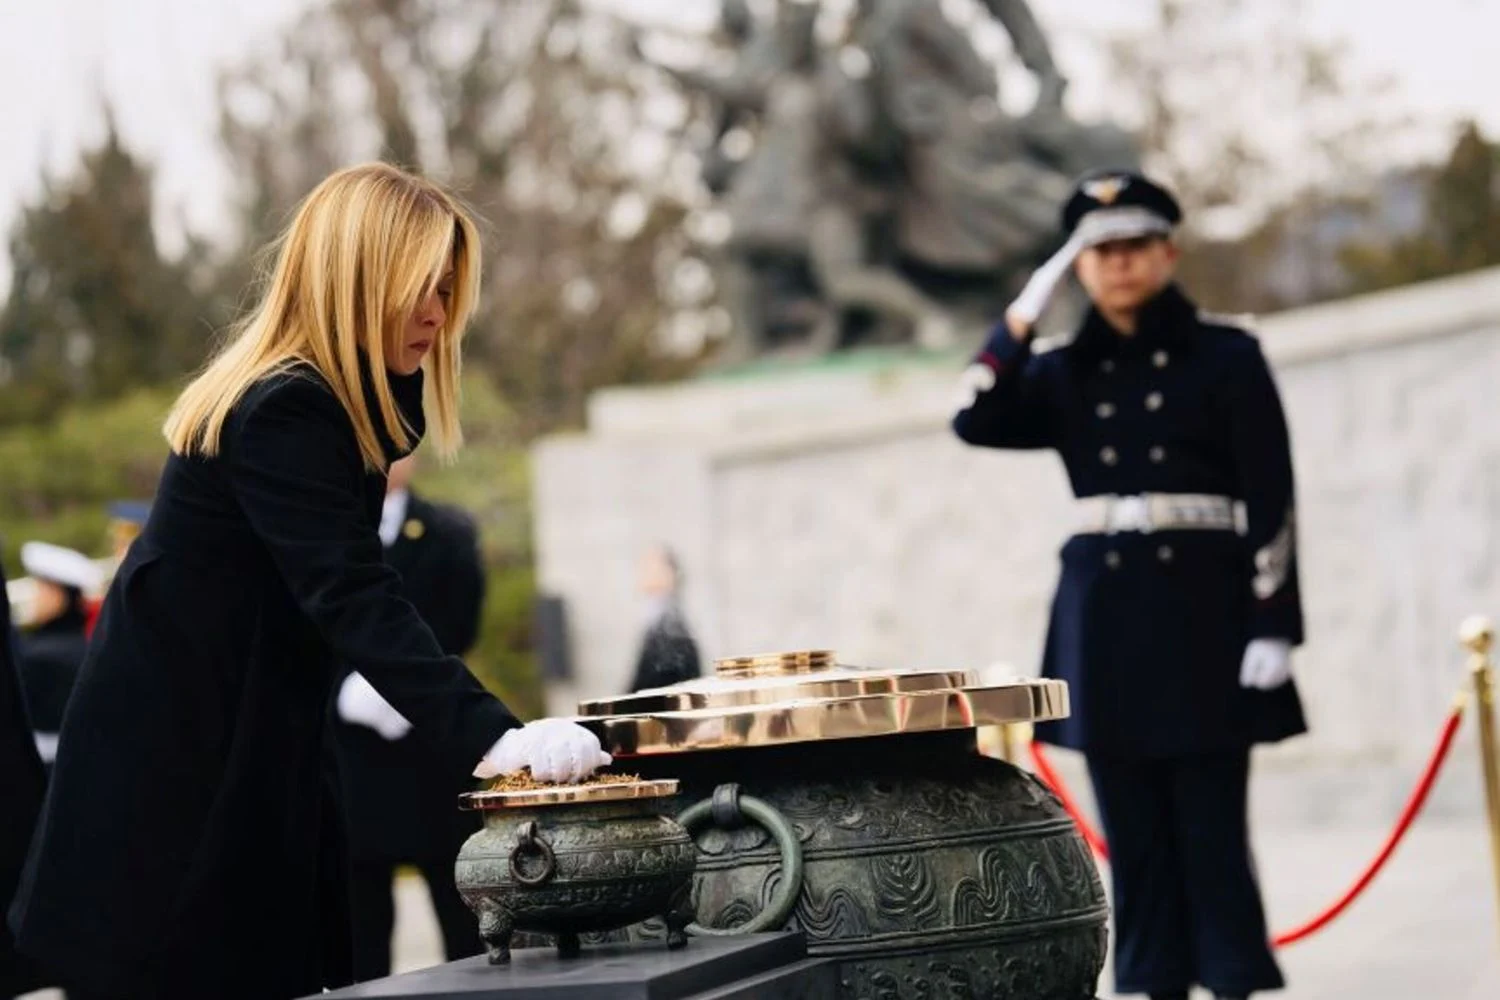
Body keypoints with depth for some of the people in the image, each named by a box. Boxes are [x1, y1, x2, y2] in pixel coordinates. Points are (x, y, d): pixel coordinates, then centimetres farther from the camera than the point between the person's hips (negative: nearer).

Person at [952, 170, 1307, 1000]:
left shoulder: (1226, 357, 0)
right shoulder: (1065, 374, 12)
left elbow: (1272, 500, -4)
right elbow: (975, 421, -2)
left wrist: (1273, 624, -11)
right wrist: (1024, 315, -3)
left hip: (1202, 607, -4)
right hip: (1103, 618, 4)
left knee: (1211, 828, -4)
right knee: (1134, 834, 6)